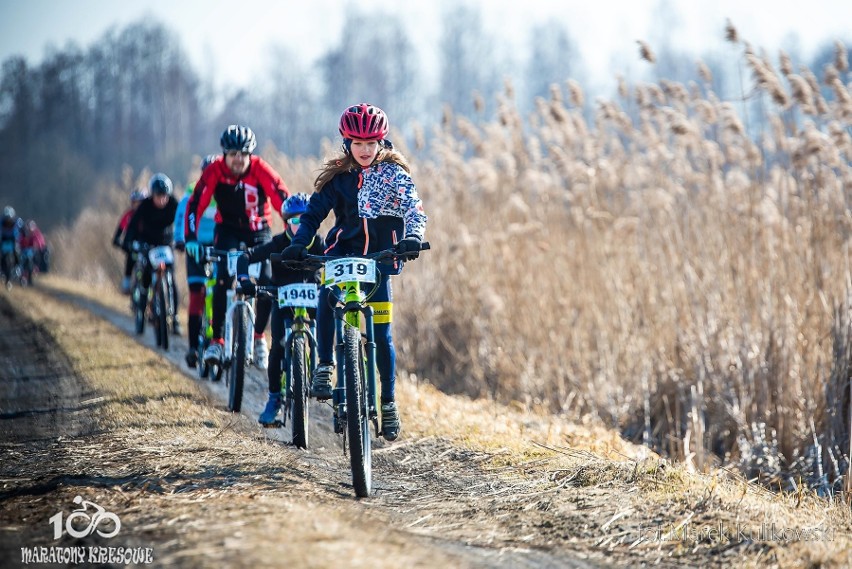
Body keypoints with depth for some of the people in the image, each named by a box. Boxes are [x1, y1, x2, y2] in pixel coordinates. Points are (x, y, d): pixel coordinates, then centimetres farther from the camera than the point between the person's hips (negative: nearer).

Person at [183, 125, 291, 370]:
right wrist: (190, 238, -32)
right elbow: (196, 204, -21)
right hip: (229, 232, 0)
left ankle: (259, 335, 10)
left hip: (259, 232, 0)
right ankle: (216, 339, -15)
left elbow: (282, 200, -25)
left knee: (267, 282, -15)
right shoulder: (215, 171, -18)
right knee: (224, 278, -23)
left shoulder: (260, 170, -20)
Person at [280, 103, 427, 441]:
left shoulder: (394, 173, -3)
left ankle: (388, 402, 13)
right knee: (326, 298, -32)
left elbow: (414, 211, -14)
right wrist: (298, 244, -19)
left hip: (379, 258, -1)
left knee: (381, 335, -1)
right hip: (343, 252, 1)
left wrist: (413, 237, -35)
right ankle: (325, 366, -17)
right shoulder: (337, 178, 2)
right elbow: (313, 214, -1)